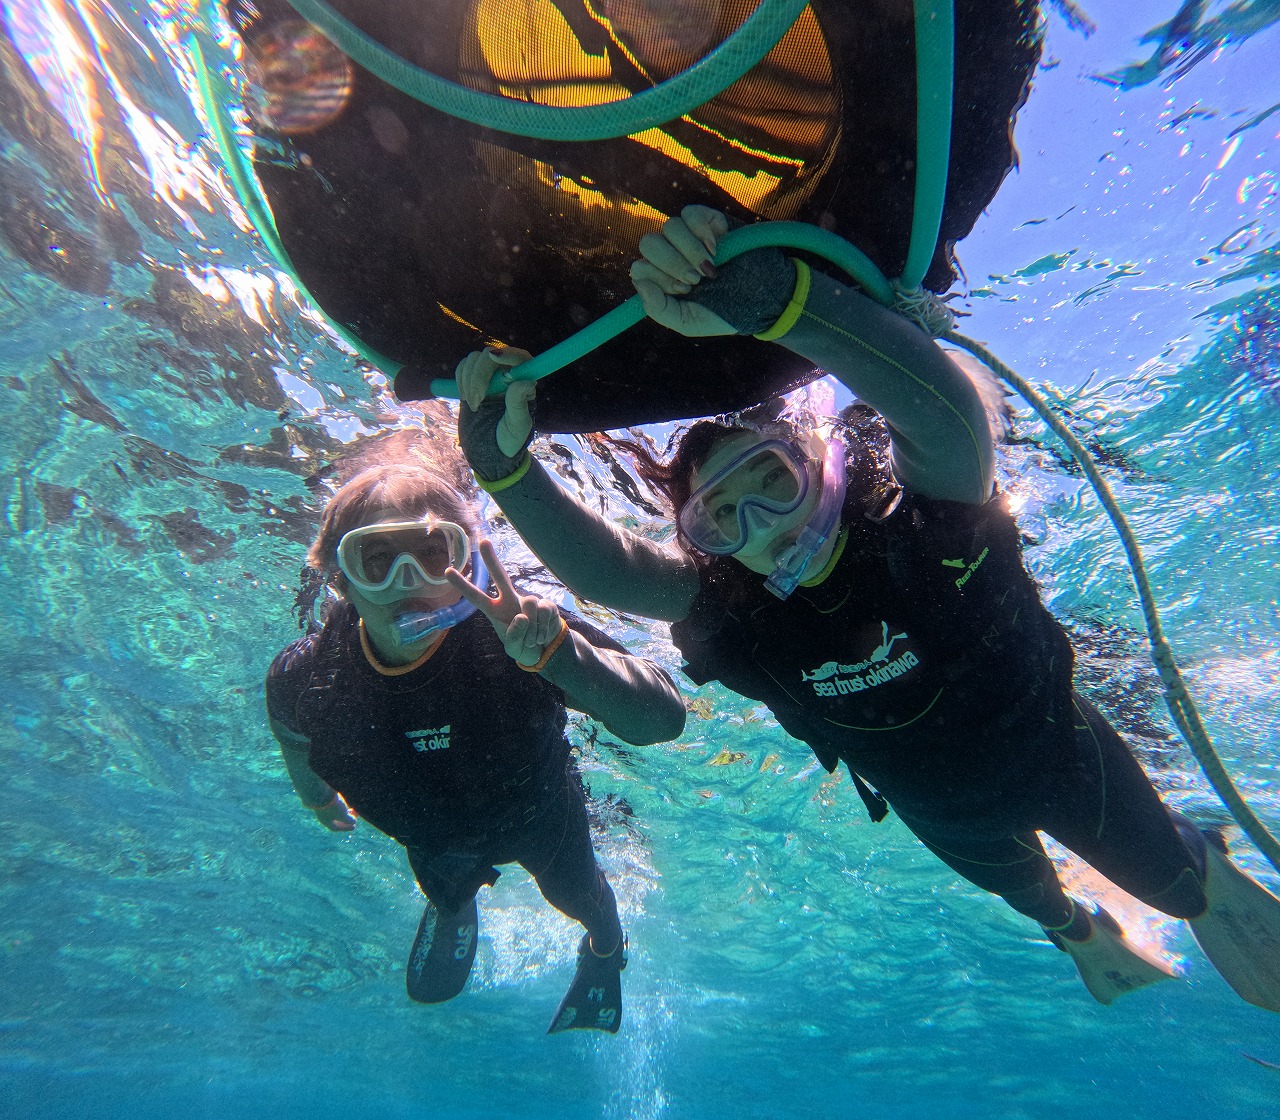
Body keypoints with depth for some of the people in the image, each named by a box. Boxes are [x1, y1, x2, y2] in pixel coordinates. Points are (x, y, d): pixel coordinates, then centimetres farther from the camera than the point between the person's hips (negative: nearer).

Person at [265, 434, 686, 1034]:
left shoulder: (515, 637, -43)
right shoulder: (300, 680, -33)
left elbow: (664, 720, -49)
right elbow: (297, 742, -6)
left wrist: (555, 651, -65)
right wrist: (318, 798, 14)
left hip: (538, 814, -2)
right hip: (429, 836, 3)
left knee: (575, 896, 28)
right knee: (447, 895, 35)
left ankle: (606, 948, 66)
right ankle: (452, 910, 76)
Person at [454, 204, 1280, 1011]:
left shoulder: (921, 512, -37)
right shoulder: (725, 603, -28)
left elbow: (947, 411, -59)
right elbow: (599, 567, -39)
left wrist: (768, 295, -72)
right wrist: (505, 462, -54)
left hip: (1055, 750, -3)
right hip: (940, 812, 4)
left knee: (1167, 875, 24)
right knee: (1022, 889, 35)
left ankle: (1211, 877, 63)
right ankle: (1079, 932, 73)